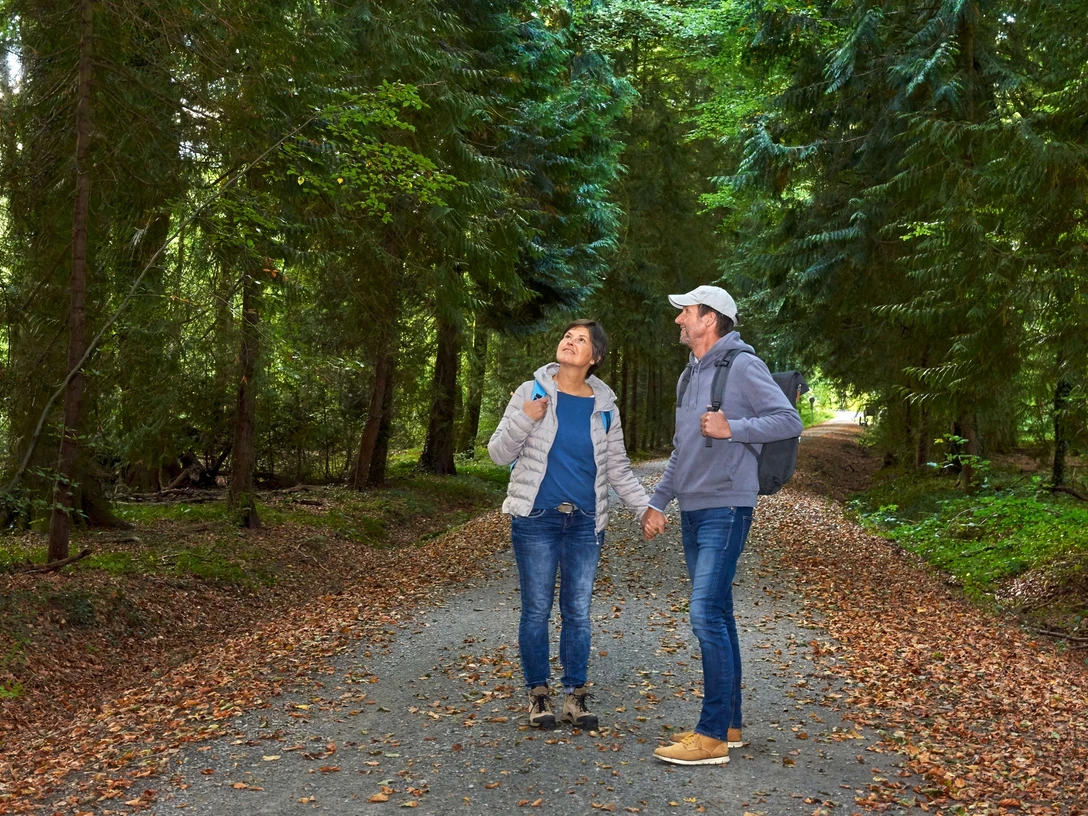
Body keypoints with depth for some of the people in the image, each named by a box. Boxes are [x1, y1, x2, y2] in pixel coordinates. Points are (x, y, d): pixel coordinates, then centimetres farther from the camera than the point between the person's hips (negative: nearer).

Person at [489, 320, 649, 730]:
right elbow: (499, 453, 0)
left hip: (585, 523, 2)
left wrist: (647, 507, 1)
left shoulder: (604, 406, 6)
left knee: (578, 612, 7)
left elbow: (618, 469, 12)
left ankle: (575, 696, 17)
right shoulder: (532, 392, -1)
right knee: (537, 610, 4)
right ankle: (538, 694, 16)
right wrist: (524, 418, -16)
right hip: (536, 520, -2)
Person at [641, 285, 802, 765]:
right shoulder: (690, 374, 18)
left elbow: (789, 420, -14)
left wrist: (732, 428, -23)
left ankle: (713, 737, -10)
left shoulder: (743, 366, -8)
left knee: (706, 614, -14)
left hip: (725, 509, -9)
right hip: (693, 510, 9)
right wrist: (657, 503, 20)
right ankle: (727, 724, 19)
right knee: (715, 617, 11)